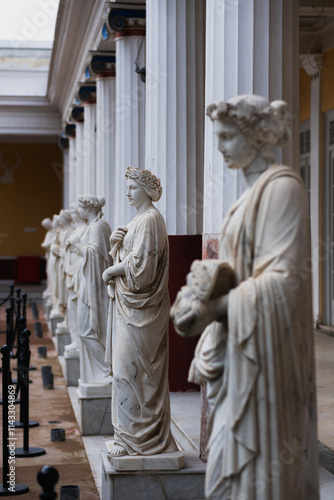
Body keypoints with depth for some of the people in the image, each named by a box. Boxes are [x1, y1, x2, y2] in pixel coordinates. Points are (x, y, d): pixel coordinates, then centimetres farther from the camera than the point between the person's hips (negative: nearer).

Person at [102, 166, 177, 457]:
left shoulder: (150, 220, -14)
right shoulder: (141, 219, 16)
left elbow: (141, 263, -21)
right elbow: (128, 258, 17)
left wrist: (112, 271, -8)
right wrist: (117, 244, -2)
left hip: (140, 308, -10)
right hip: (131, 304, 10)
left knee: (131, 367, -6)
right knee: (140, 368, 11)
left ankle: (136, 436, 2)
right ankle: (136, 434, 17)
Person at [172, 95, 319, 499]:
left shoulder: (281, 187, -13)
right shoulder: (251, 190, 14)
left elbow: (282, 276, -19)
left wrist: (217, 307, -22)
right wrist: (205, 296, 3)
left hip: (264, 342, -9)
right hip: (238, 341, 9)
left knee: (257, 446, -2)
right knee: (234, 451, 13)